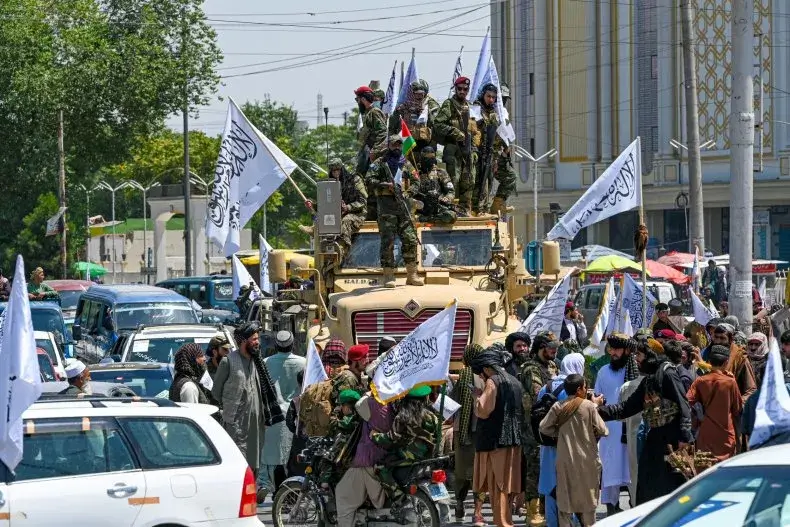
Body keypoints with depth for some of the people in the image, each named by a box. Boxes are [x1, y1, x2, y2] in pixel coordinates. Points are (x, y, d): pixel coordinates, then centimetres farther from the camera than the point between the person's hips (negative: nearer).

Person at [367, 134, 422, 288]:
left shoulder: (406, 164, 16)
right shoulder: (380, 163, 4)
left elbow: (416, 182, 16)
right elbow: (370, 179, -5)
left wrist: (408, 192, -3)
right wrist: (385, 185, -16)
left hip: (403, 204, 4)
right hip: (386, 205, -4)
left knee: (410, 240, 0)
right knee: (388, 241, -6)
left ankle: (411, 275, 7)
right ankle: (388, 276, -4)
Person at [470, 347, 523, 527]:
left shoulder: (492, 382, -11)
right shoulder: (514, 382, 14)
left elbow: (483, 410, -16)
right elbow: (522, 411, 20)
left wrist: (479, 396, 0)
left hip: (495, 441, -8)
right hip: (514, 440, 8)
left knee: (497, 487, -6)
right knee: (507, 485, 13)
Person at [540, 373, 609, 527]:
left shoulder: (558, 407, -3)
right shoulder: (588, 406, -8)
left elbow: (544, 428, -3)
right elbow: (602, 431, -8)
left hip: (565, 458, 1)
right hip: (586, 458, -1)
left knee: (565, 496, 7)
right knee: (587, 496, 9)